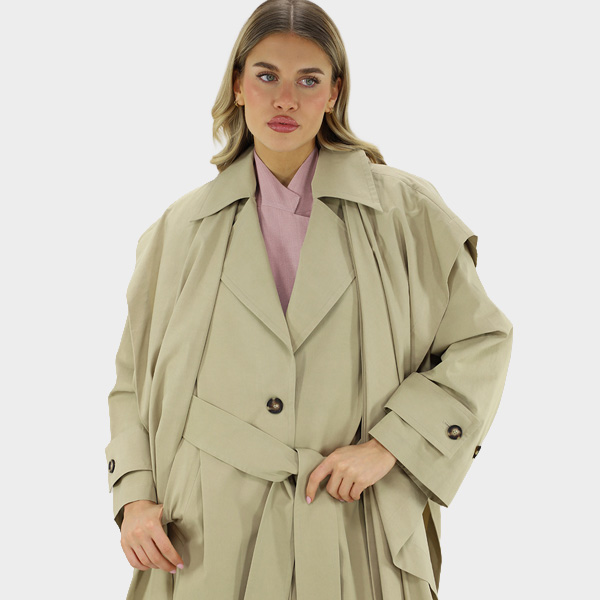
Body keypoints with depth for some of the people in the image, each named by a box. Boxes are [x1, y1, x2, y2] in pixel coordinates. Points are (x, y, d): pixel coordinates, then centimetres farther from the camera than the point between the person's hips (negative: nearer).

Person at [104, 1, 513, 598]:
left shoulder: (404, 212, -1)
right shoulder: (181, 228, 5)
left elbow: (479, 343, 2)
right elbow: (134, 379, 11)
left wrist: (389, 445, -9)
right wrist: (136, 497, -3)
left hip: (350, 539, -1)